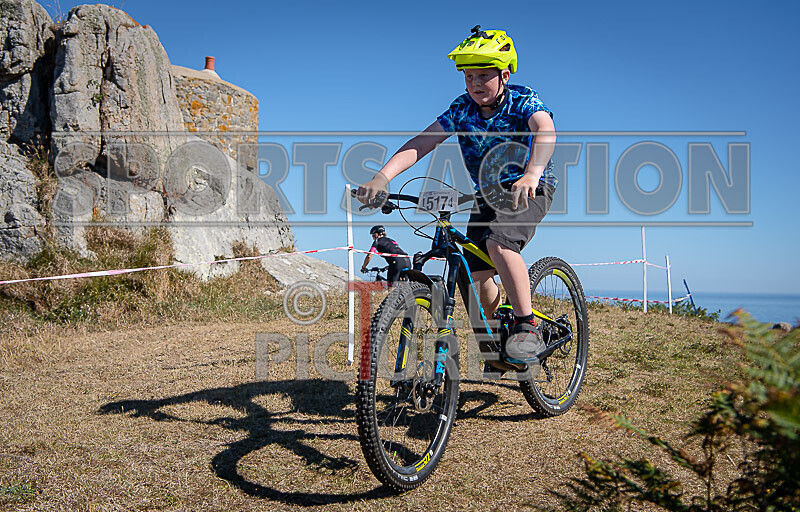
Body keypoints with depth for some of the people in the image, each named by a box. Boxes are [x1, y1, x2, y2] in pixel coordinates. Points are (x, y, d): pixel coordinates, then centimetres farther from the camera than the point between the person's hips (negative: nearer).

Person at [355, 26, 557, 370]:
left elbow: (545, 131, -41)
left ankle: (527, 328, -26)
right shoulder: (461, 110, -8)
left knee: (498, 242, -34)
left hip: (532, 189, -5)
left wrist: (531, 174, -62)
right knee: (477, 275, -2)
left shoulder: (523, 101, -19)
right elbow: (419, 144, -18)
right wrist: (381, 178, -34)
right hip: (487, 195, 5)